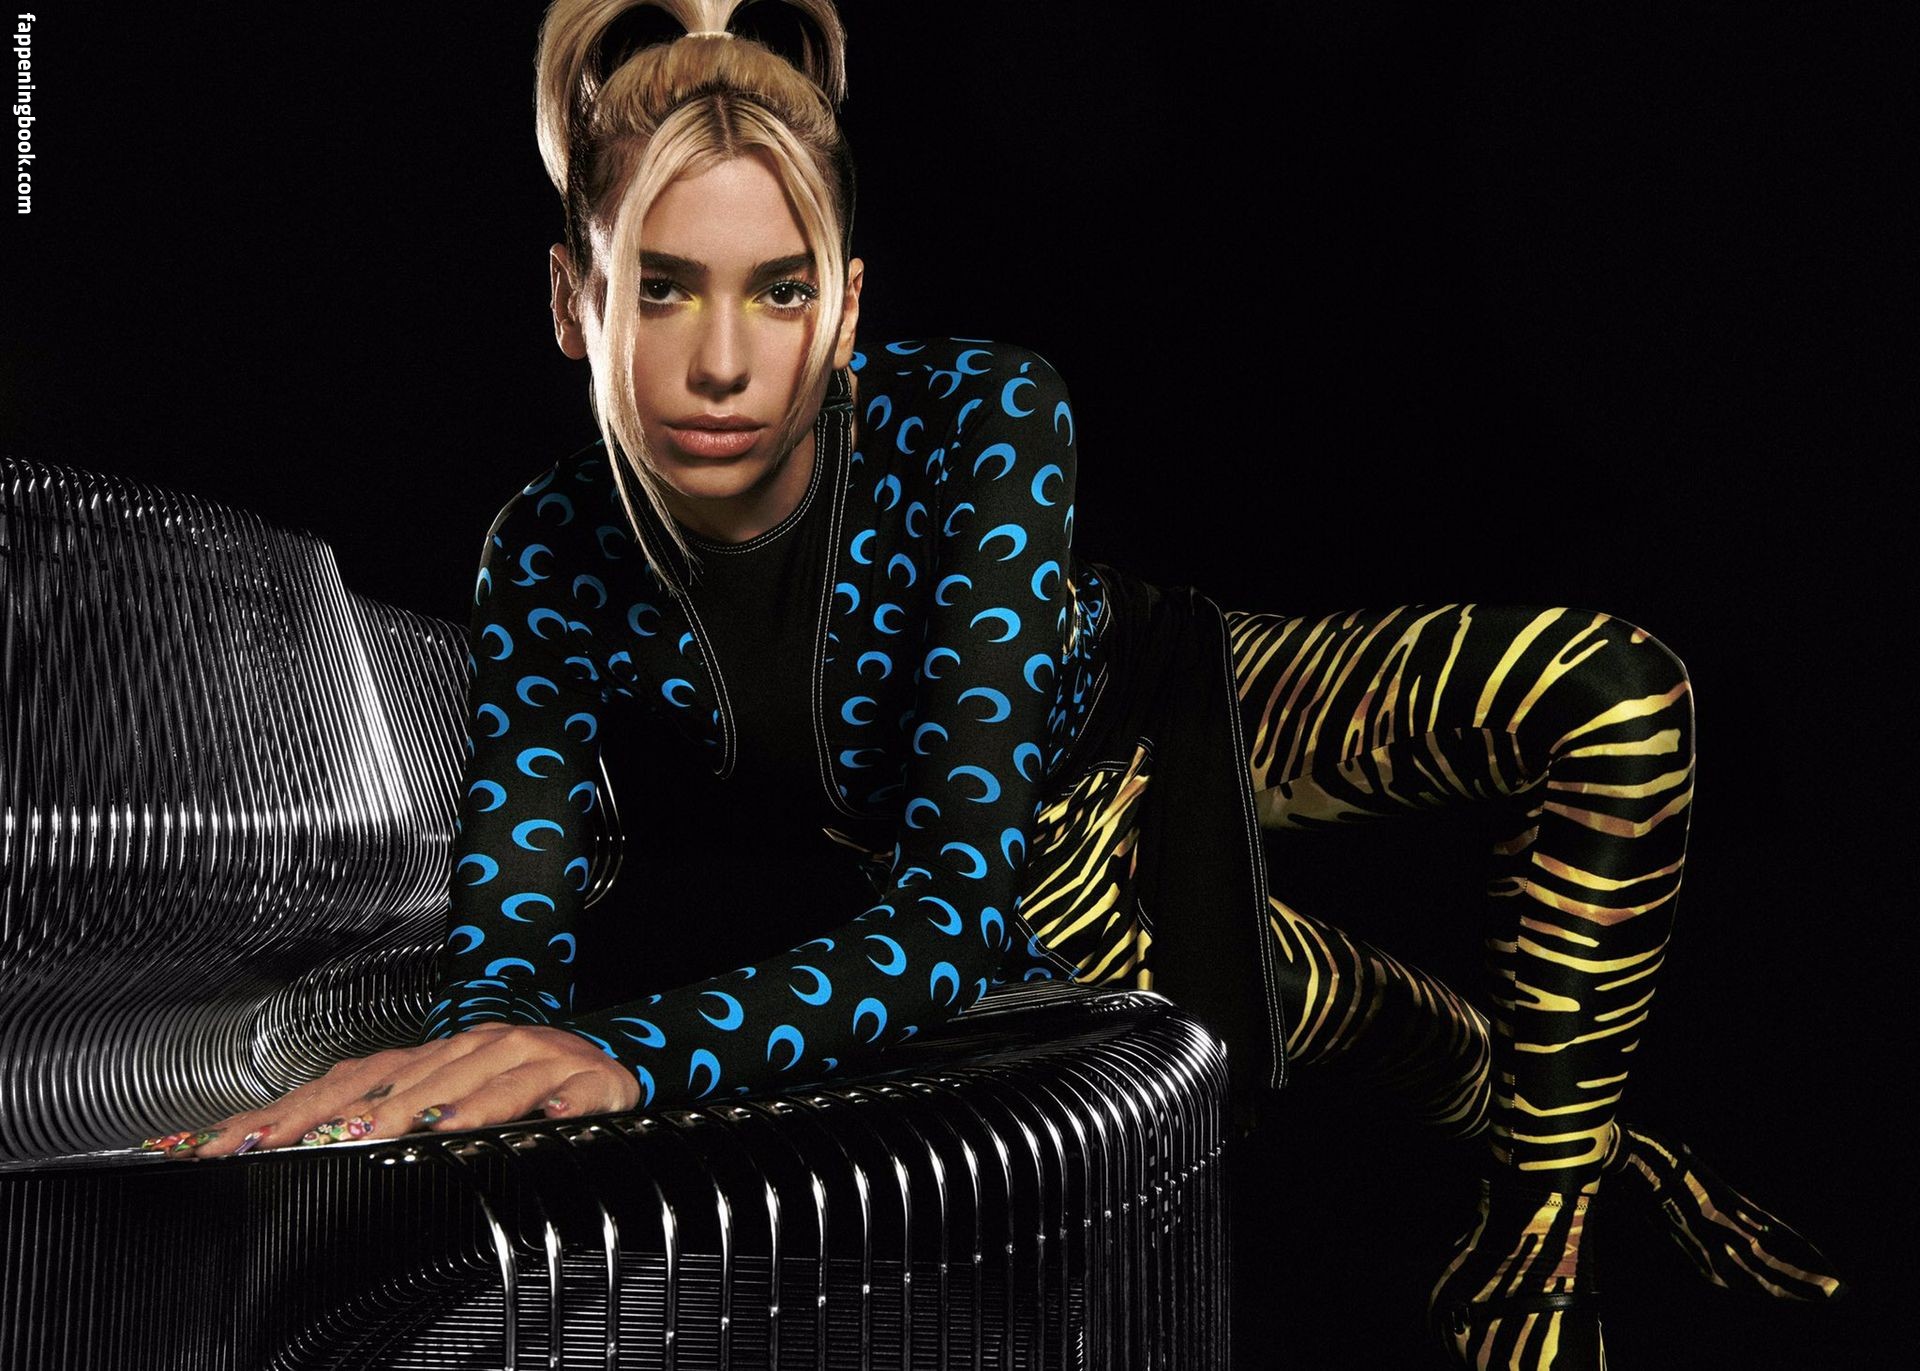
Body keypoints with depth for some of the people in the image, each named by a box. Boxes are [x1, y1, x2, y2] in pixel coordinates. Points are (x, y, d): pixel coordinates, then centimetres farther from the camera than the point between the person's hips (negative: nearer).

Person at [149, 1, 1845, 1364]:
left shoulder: (982, 421, -37)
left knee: (1615, 695, -17)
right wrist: (420, 1084, -54)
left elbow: (952, 901, -43)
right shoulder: (549, 560, -29)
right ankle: (1520, 1090, 31)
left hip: (1160, 711, -1)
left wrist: (634, 1049, -59)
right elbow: (511, 957, -29)